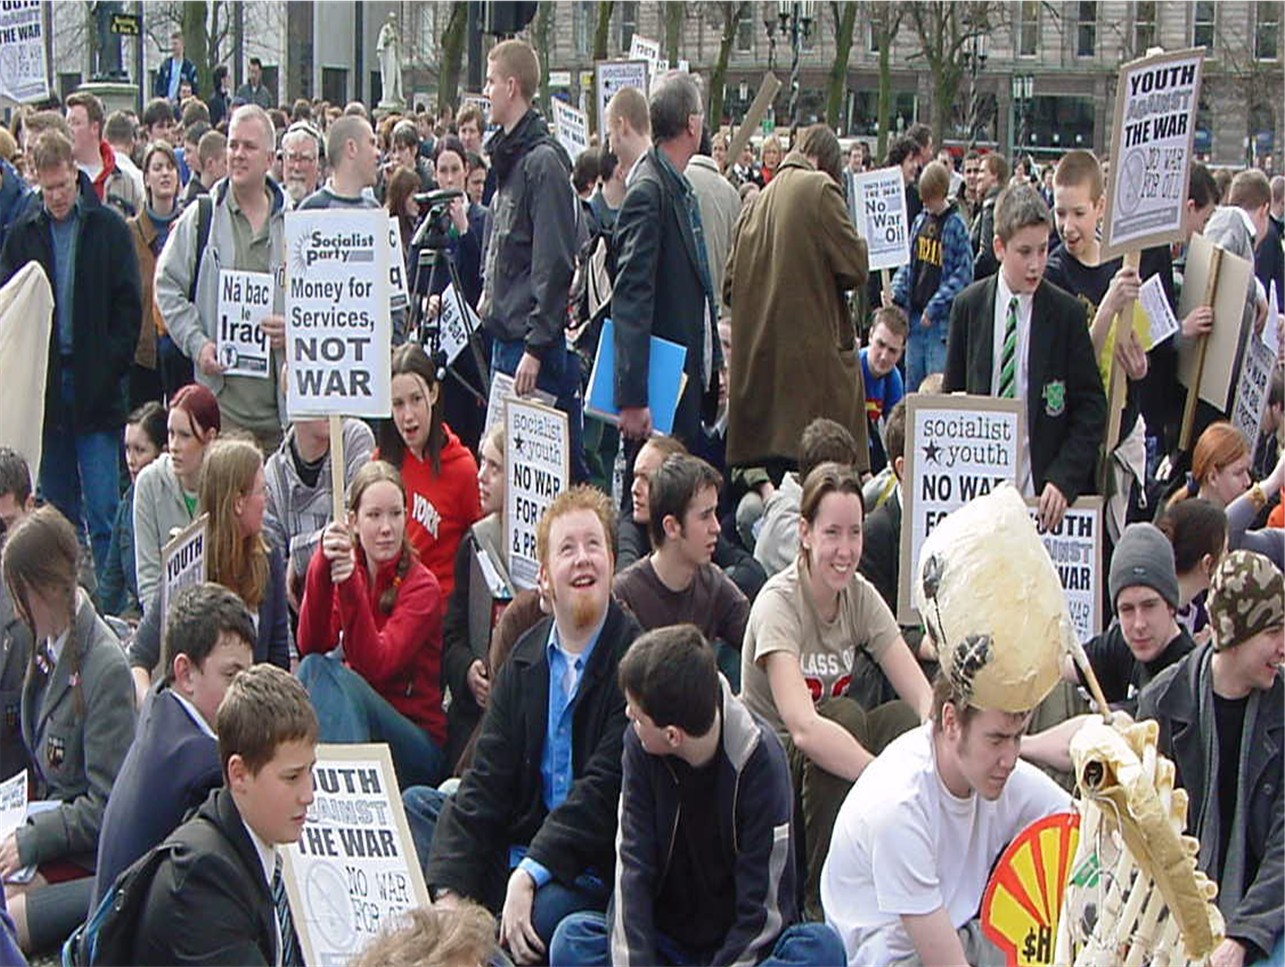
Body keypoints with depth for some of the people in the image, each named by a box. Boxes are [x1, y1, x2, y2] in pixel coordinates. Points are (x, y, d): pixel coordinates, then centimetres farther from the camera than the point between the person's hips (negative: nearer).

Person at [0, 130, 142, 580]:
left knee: (103, 510, -6)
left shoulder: (109, 229, 1)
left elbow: (129, 305, 1)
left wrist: (111, 365, -9)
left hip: (96, 390, -3)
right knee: (58, 512, 9)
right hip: (43, 386, 3)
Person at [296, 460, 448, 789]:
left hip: (418, 742, -4)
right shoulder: (351, 569, 7)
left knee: (325, 672, -29)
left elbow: (375, 665, -22)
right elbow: (311, 647, -11)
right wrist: (323, 568, -26)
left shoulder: (421, 586, -7)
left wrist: (350, 584, -32)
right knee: (314, 666, -25)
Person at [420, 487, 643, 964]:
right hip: (520, 848, 6)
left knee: (543, 912, -34)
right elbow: (485, 781, 3)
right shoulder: (525, 658, 10)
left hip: (593, 867, -6)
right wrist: (448, 892, -10)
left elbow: (606, 787, -16)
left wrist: (529, 876, -23)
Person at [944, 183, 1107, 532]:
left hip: (1044, 491, -1)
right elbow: (952, 397, 12)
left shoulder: (1066, 313, 0)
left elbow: (1091, 408, 0)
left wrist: (1064, 479, -12)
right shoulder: (969, 307, 5)